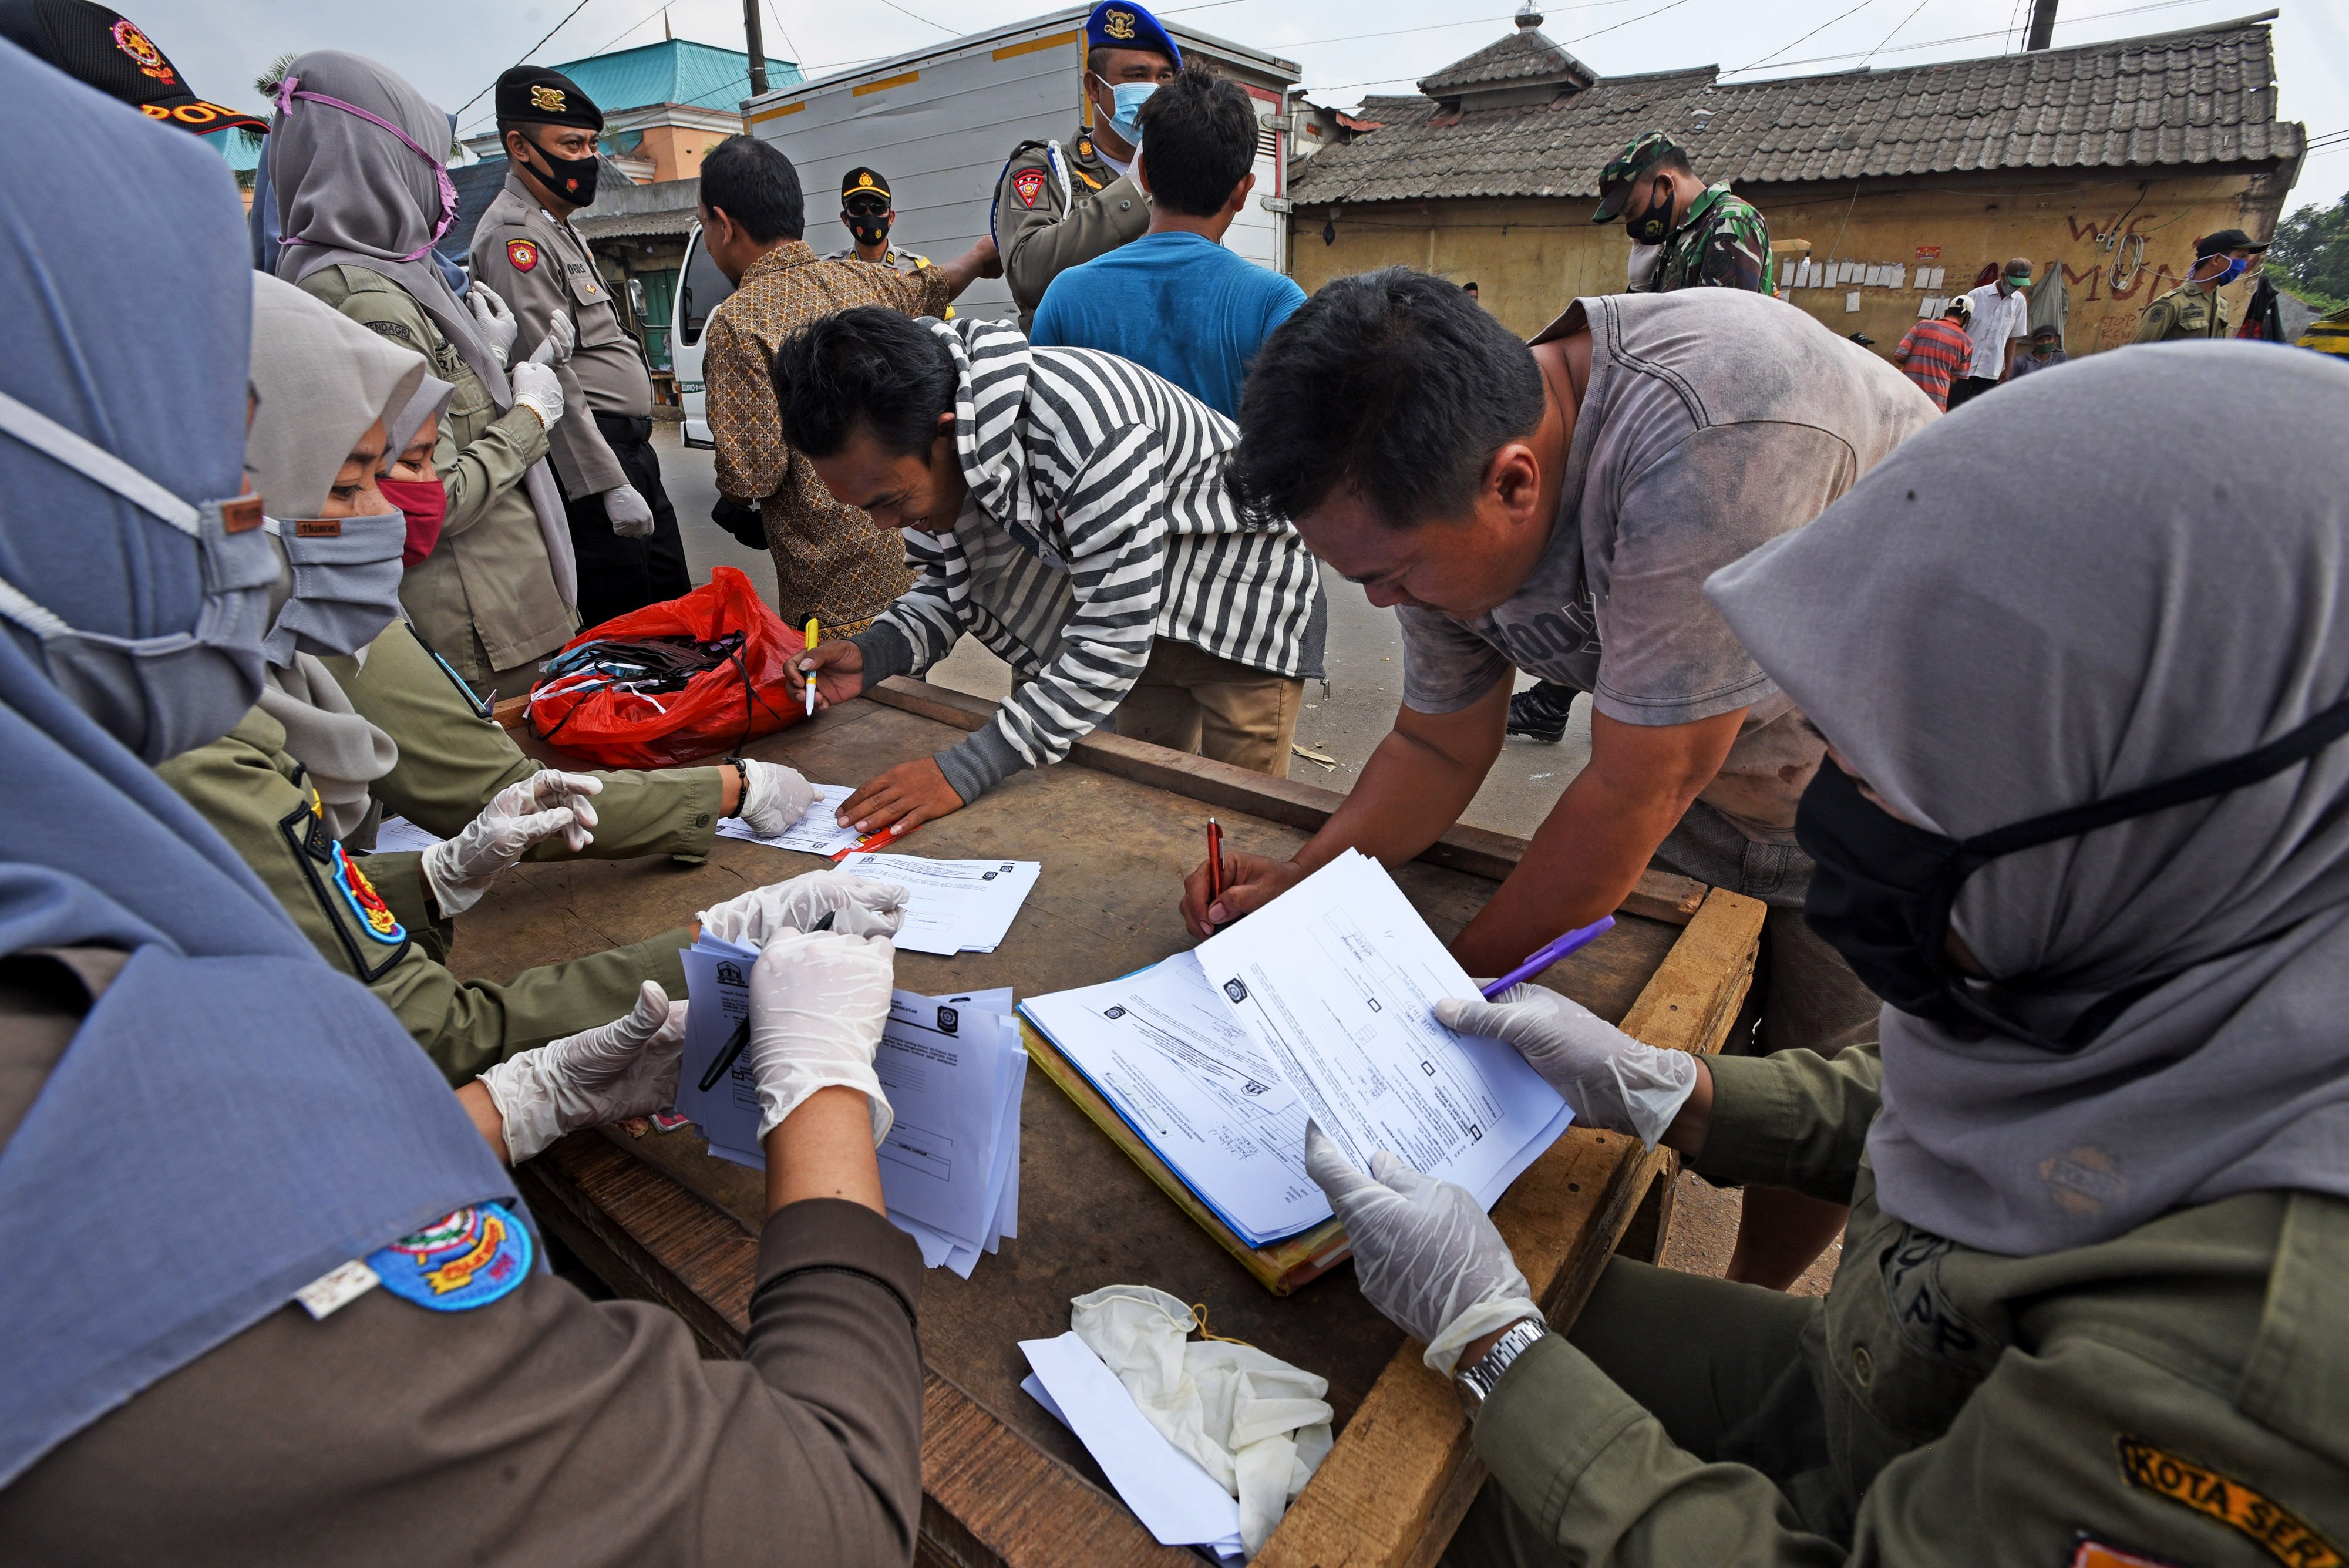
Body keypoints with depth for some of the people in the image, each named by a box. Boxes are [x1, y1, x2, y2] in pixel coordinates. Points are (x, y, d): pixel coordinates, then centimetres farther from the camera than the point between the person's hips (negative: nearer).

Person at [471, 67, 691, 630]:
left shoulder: (562, 228, 21)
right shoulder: (515, 235, -11)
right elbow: (550, 378, -19)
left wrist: (634, 460, 21)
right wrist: (609, 488, -23)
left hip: (631, 449, 10)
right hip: (589, 456, -10)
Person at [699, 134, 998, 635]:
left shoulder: (738, 322, -13)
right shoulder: (863, 281, 7)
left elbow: (753, 474, -17)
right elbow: (937, 284, 30)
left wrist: (729, 500, 7)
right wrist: (981, 253, 53)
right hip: (912, 557, 7)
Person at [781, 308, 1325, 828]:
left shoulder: (1079, 423, -39)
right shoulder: (917, 443, -14)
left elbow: (1114, 641, -36)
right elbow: (945, 587, 0)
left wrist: (966, 772, -37)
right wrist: (871, 654, -21)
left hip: (1242, 590, -6)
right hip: (1130, 608, 7)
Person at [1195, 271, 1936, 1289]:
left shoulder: (1710, 438, -40)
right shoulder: (1443, 502, -16)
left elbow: (1637, 794, -34)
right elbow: (1439, 747, -4)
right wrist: (1298, 882, -18)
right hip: (1709, 777, 5)